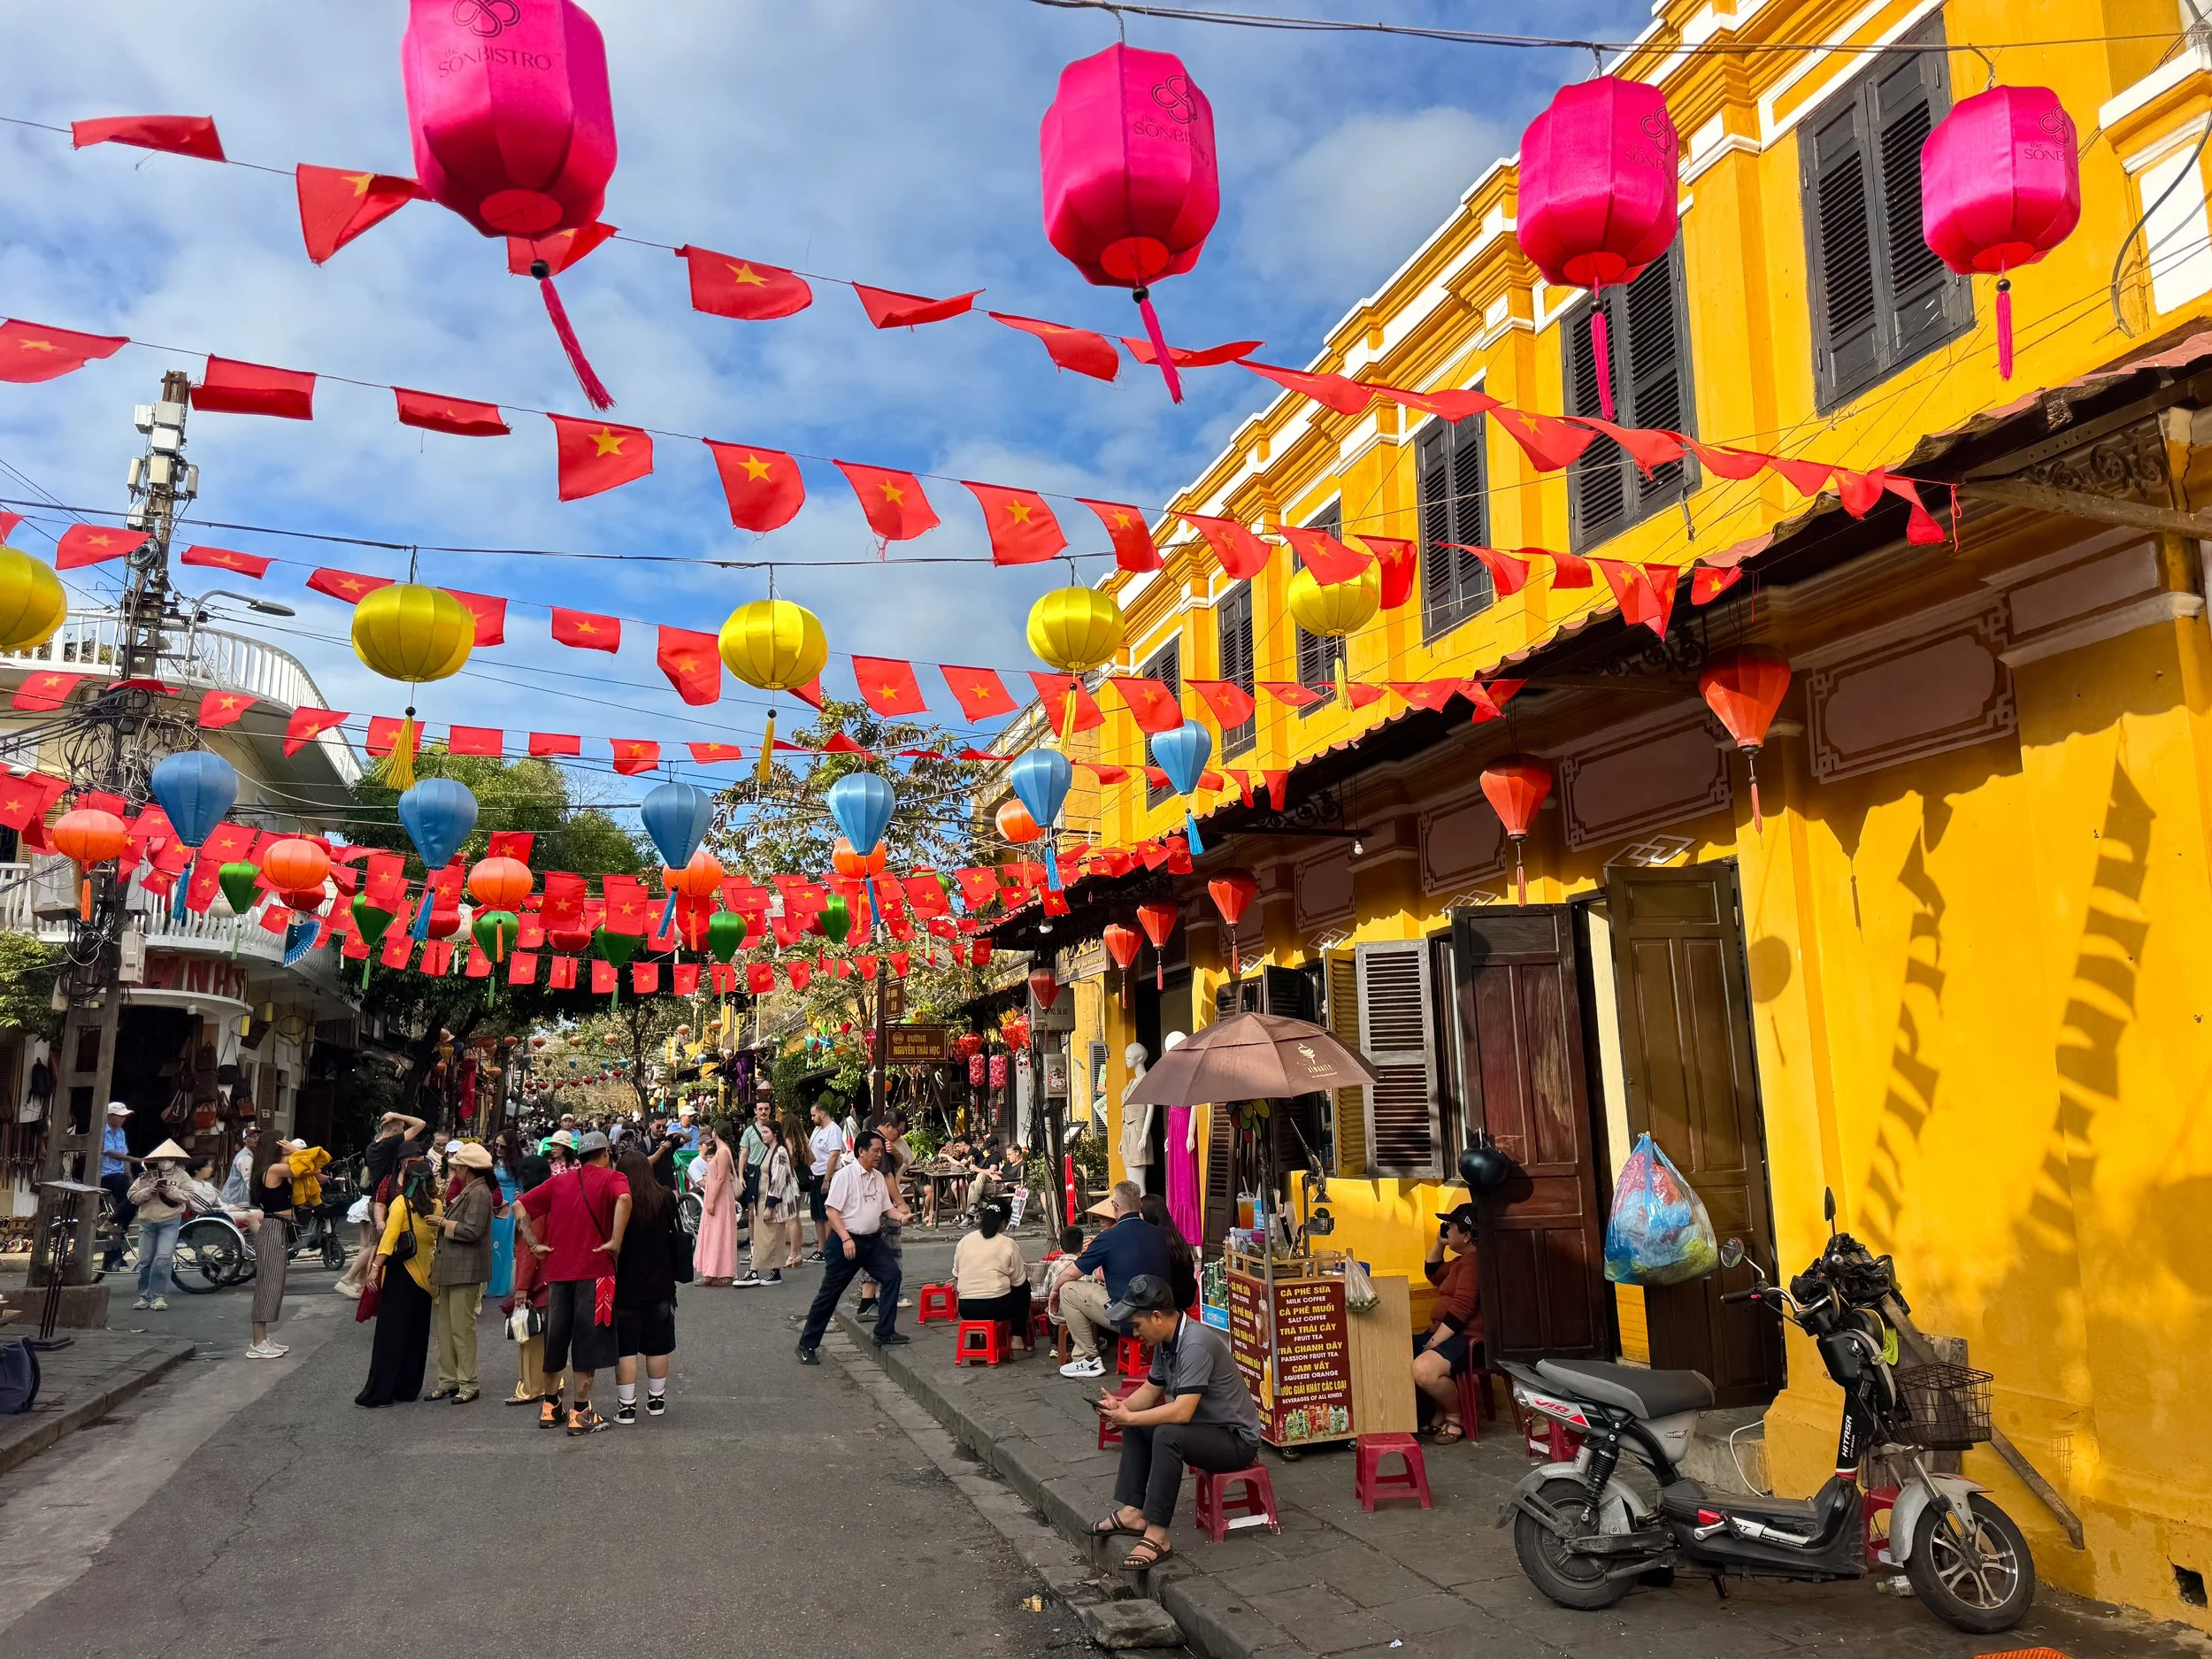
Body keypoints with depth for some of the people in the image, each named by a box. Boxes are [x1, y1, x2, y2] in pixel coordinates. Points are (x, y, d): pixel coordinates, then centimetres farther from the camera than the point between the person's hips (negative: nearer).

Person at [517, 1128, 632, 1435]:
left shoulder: (559, 1181, 13)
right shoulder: (611, 1179, -3)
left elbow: (521, 1205, 12)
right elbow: (623, 1199, -25)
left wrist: (534, 1243, 9)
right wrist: (616, 1242, -19)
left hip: (557, 1271, 5)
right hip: (594, 1271, -5)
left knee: (555, 1337, 16)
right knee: (587, 1340, 1)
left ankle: (550, 1405, 27)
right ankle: (581, 1413, 4)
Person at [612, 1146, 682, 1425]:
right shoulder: (665, 1198, -3)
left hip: (626, 1287, -3)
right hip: (659, 1286, 3)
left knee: (625, 1349, 3)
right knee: (657, 1346, 14)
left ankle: (626, 1407, 4)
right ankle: (656, 1400, 25)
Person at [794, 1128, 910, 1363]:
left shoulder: (878, 1177, 10)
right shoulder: (845, 1175, -12)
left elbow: (886, 1206, 16)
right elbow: (831, 1210, -15)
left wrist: (901, 1216, -5)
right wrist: (846, 1239, -21)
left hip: (872, 1240, 6)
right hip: (846, 1241, -6)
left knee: (892, 1273, -8)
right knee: (830, 1293, 0)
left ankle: (885, 1333, 2)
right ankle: (807, 1345, 12)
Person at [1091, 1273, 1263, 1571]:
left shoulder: (1195, 1344, -28)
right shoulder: (1166, 1341, 1)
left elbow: (1182, 1412, -33)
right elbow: (1151, 1391, 12)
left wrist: (1128, 1417, -24)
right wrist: (1121, 1407, -8)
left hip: (1237, 1439, -10)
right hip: (1205, 1427, 10)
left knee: (1167, 1435, -31)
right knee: (1135, 1427, 9)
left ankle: (1157, 1536, -24)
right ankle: (1132, 1511, 6)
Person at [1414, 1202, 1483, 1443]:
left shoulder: (1474, 1261, -16)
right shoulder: (1462, 1260, 20)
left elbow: (1462, 1308, -23)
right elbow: (1433, 1275, 35)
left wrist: (1433, 1342, -21)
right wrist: (1439, 1242, 19)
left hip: (1470, 1338, -12)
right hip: (1449, 1334, 12)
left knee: (1422, 1369, -35)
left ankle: (1456, 1416, -8)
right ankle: (1440, 1411, 9)